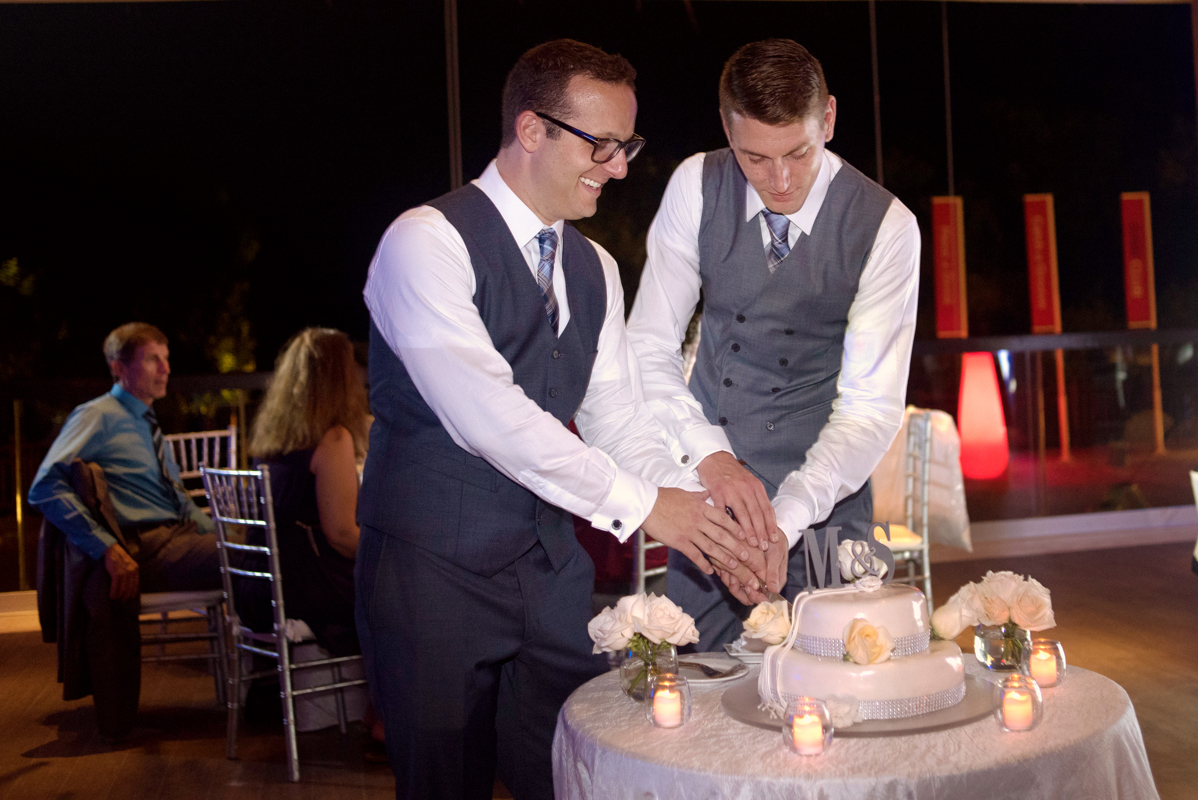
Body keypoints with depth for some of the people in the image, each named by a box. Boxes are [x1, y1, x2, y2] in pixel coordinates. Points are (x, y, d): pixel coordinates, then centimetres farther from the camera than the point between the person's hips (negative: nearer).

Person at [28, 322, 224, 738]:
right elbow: (45, 488, -11)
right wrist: (109, 549, -19)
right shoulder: (97, 416, 2)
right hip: (145, 548, -8)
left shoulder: (148, 426, 28)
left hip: (181, 535, 8)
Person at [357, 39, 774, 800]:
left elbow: (616, 416, 8)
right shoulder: (427, 243, -14)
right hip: (434, 566, -6)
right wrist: (639, 503, -24)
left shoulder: (596, 269, 11)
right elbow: (484, 410, -24)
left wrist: (703, 508, -9)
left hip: (550, 565, 7)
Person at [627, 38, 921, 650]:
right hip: (705, 483, 2)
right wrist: (708, 454, -25)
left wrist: (786, 517, -29)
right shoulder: (696, 187, -8)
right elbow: (649, 346, -8)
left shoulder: (885, 225, -13)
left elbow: (872, 405, -15)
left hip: (821, 497, -1)